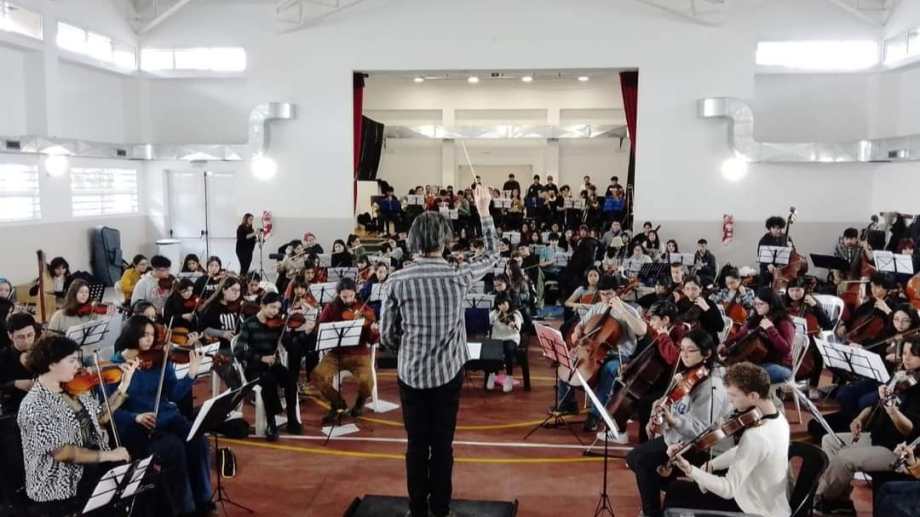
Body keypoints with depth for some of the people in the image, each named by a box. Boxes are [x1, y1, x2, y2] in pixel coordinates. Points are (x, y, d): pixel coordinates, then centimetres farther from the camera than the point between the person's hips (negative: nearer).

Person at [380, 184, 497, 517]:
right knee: (443, 443, 10)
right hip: (449, 372, 0)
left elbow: (387, 335, -5)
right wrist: (484, 211, 13)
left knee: (417, 444, 12)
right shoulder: (458, 275, -11)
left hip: (411, 373, 0)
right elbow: (493, 255, 8)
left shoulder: (397, 281, -11)